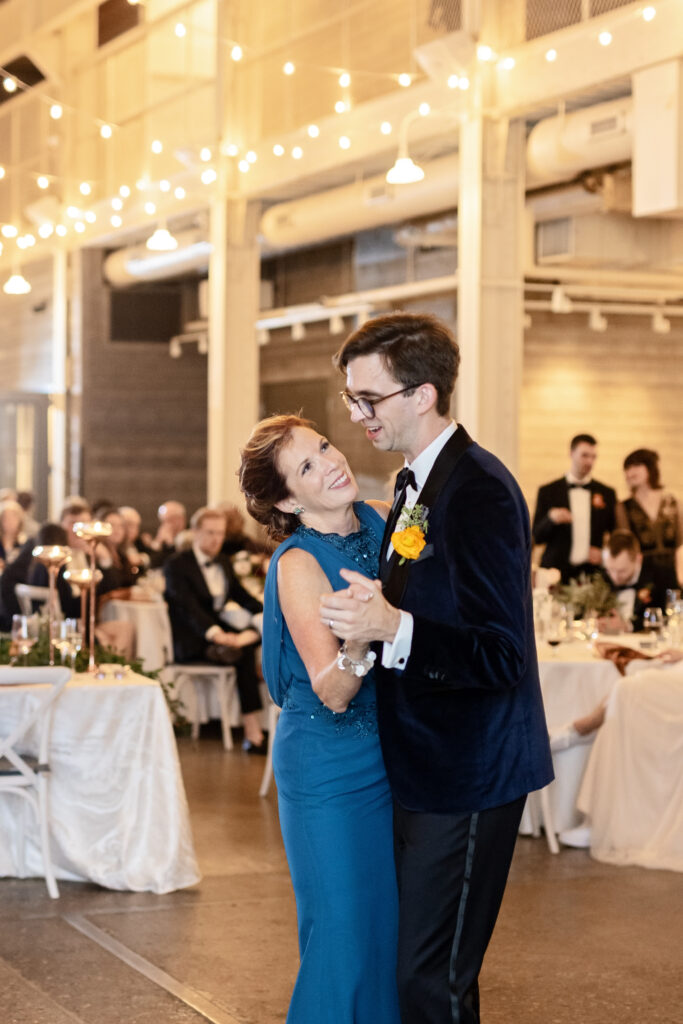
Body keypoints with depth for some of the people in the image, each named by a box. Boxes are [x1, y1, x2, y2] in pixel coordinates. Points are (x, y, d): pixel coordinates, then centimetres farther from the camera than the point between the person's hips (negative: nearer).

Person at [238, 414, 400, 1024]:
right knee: (344, 932, 2)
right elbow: (332, 693, -24)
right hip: (329, 768, -6)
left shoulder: (379, 521, 1)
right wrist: (361, 642, -40)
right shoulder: (299, 563, -17)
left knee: (392, 922, 14)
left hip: (388, 754, 6)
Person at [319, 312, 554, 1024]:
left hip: (466, 778, -10)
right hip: (423, 769, 10)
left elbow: (503, 655, -24)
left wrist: (393, 629, -32)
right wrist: (370, 613, 8)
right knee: (415, 962, 16)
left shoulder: (479, 492, -19)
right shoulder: (414, 485, 12)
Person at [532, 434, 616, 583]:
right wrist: (551, 519, -16)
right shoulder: (548, 491, 6)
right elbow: (537, 537, 3)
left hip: (593, 573, 1)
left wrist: (605, 554, -4)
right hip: (557, 573, -1)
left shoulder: (607, 494, 10)